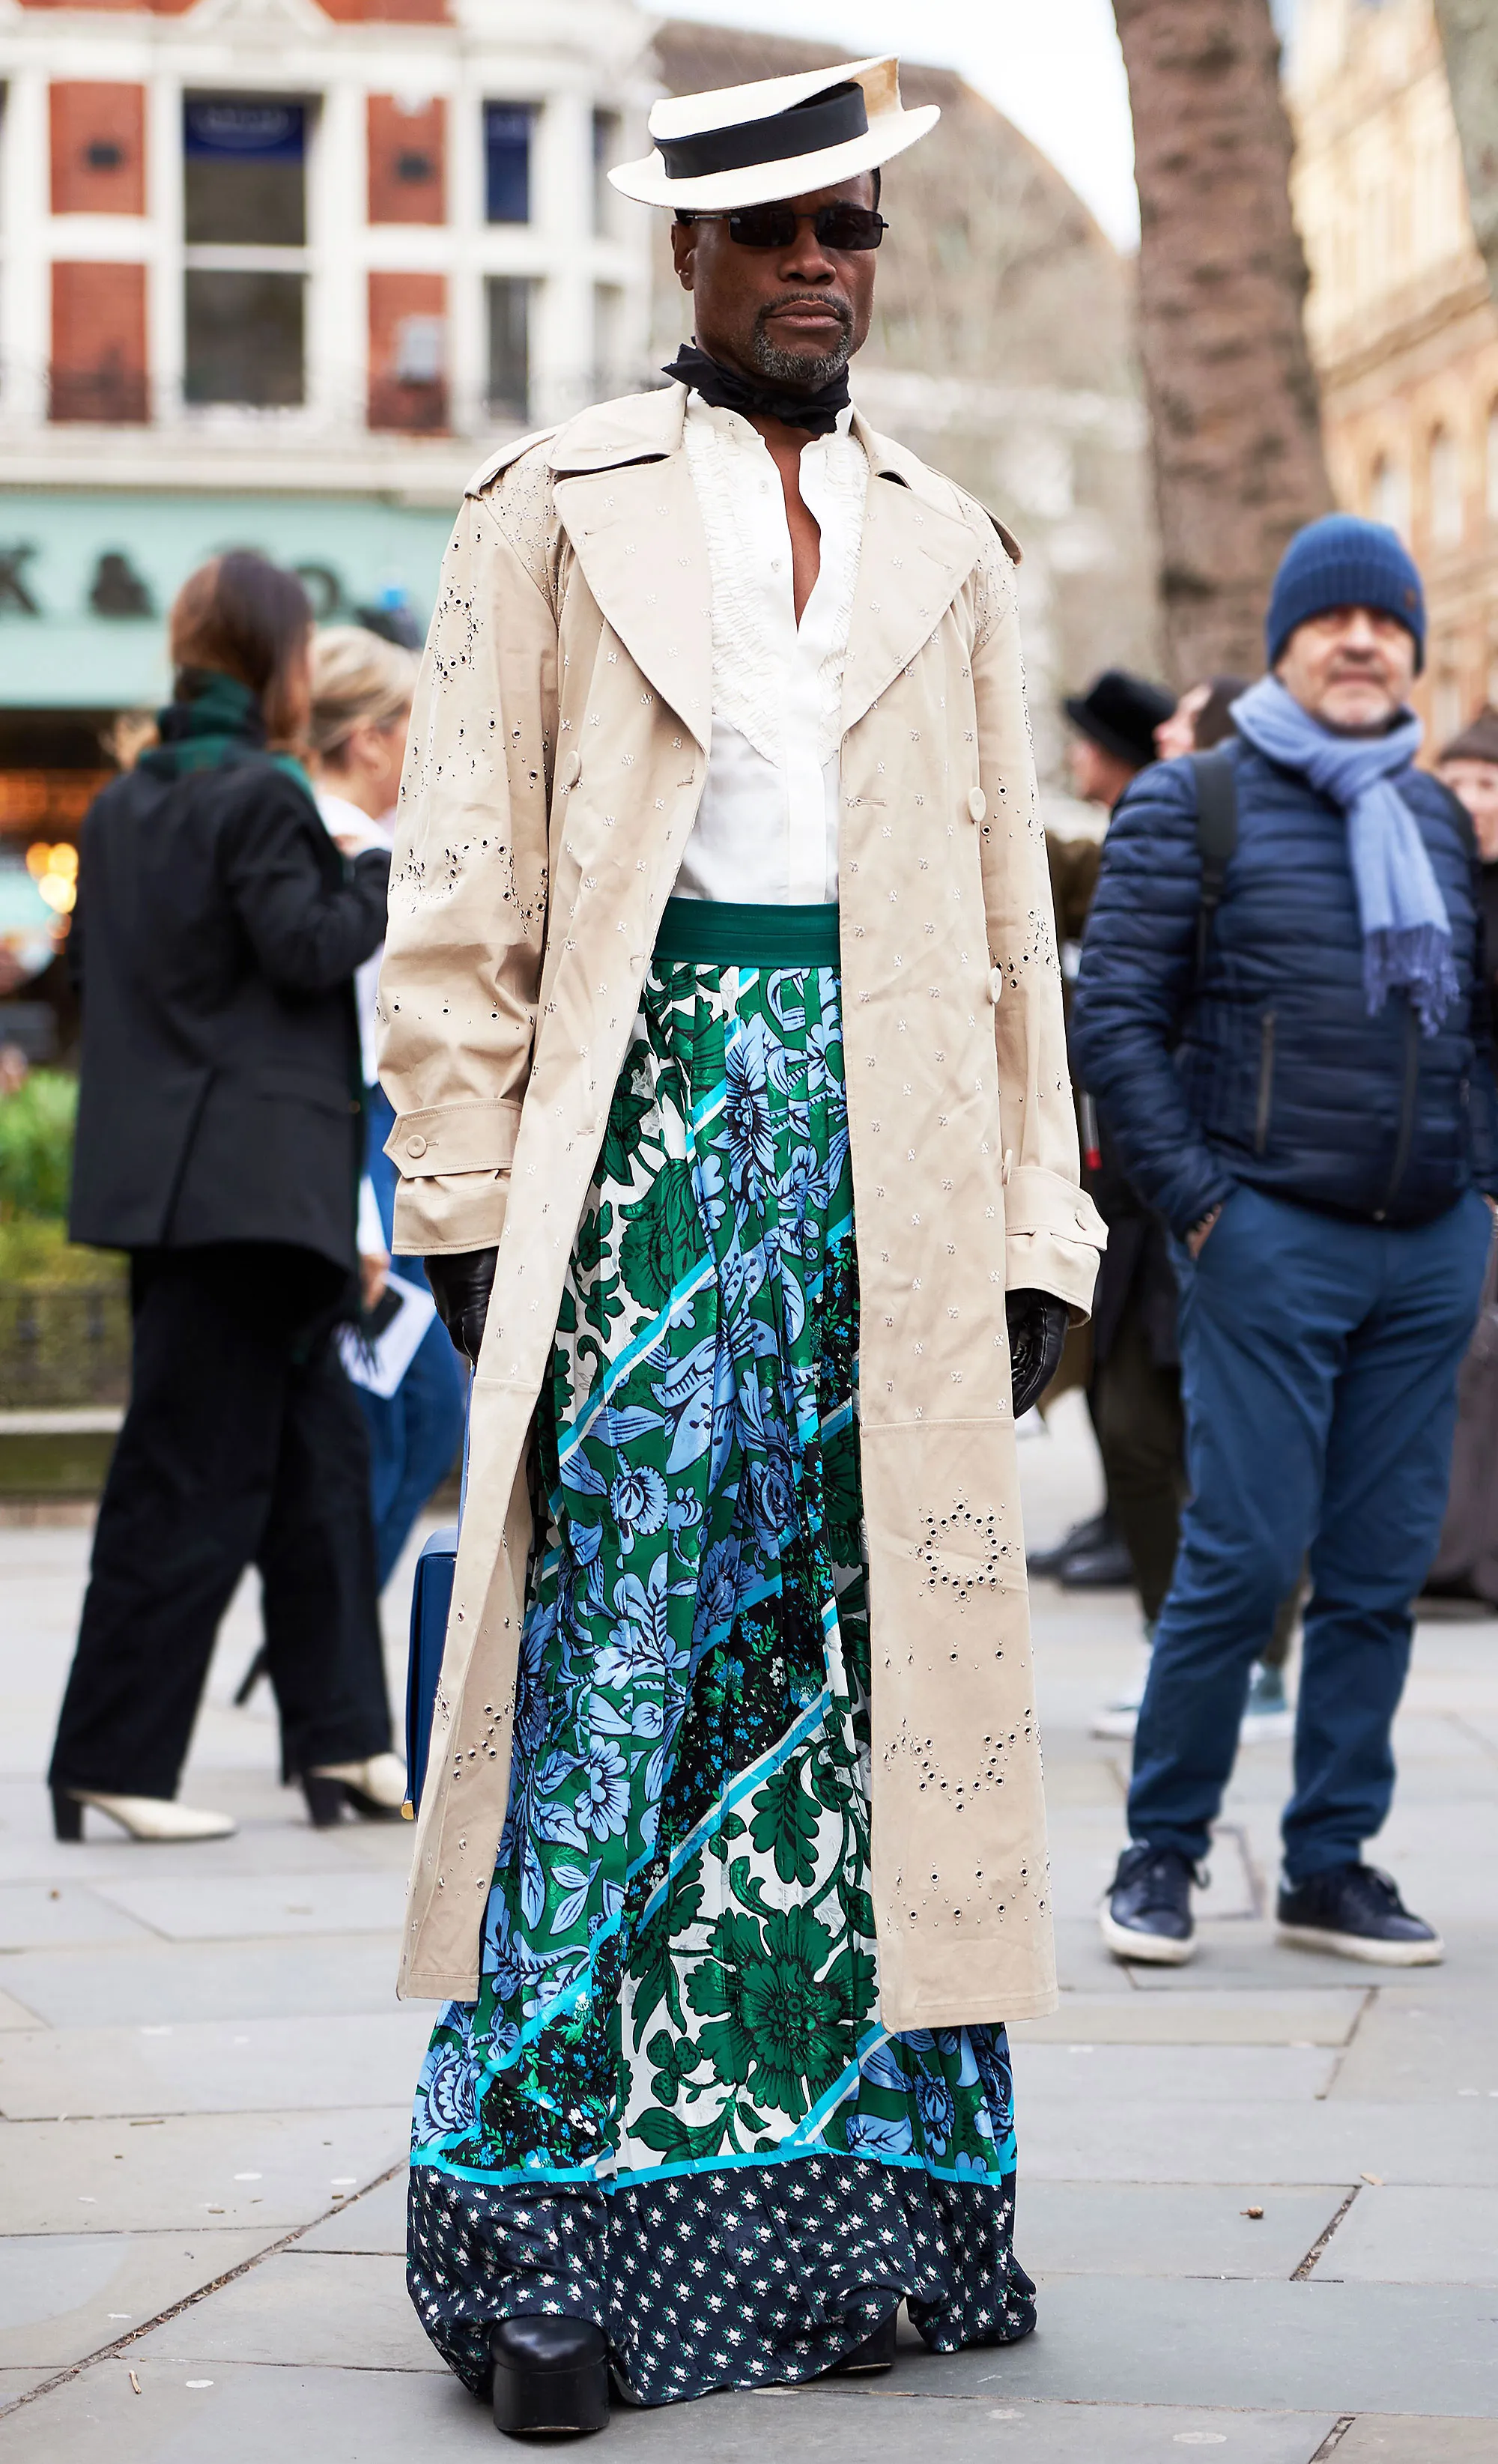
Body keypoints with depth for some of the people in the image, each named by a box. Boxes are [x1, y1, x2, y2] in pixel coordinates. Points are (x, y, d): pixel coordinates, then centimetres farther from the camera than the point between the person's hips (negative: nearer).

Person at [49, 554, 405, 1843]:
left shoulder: (123, 805, 14)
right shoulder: (261, 796, -12)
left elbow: (91, 959, 19)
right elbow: (308, 948, -17)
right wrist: (389, 873, -2)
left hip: (170, 1174, 9)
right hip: (246, 1181, -9)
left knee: (318, 1447, 14)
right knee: (197, 1474, -5)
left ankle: (343, 1741, 16)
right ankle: (114, 1762, -1)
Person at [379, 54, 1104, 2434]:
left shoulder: (947, 548, 18)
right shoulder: (556, 512, 8)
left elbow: (1009, 918, 18)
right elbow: (462, 893, 4)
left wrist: (1037, 1231, 10)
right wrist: (468, 1204, -5)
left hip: (895, 1150, 3)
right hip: (656, 1107, -3)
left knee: (881, 1666, 1)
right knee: (616, 1666, -8)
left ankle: (847, 2212, 9)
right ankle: (554, 2233, -3)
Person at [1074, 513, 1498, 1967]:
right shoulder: (1191, 805, -1)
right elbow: (1112, 1015, -5)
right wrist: (1192, 1197, -11)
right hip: (1270, 1239, -5)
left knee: (1380, 1568, 6)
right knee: (1244, 1555, -7)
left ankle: (1332, 1862, 14)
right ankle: (1162, 1851, 8)